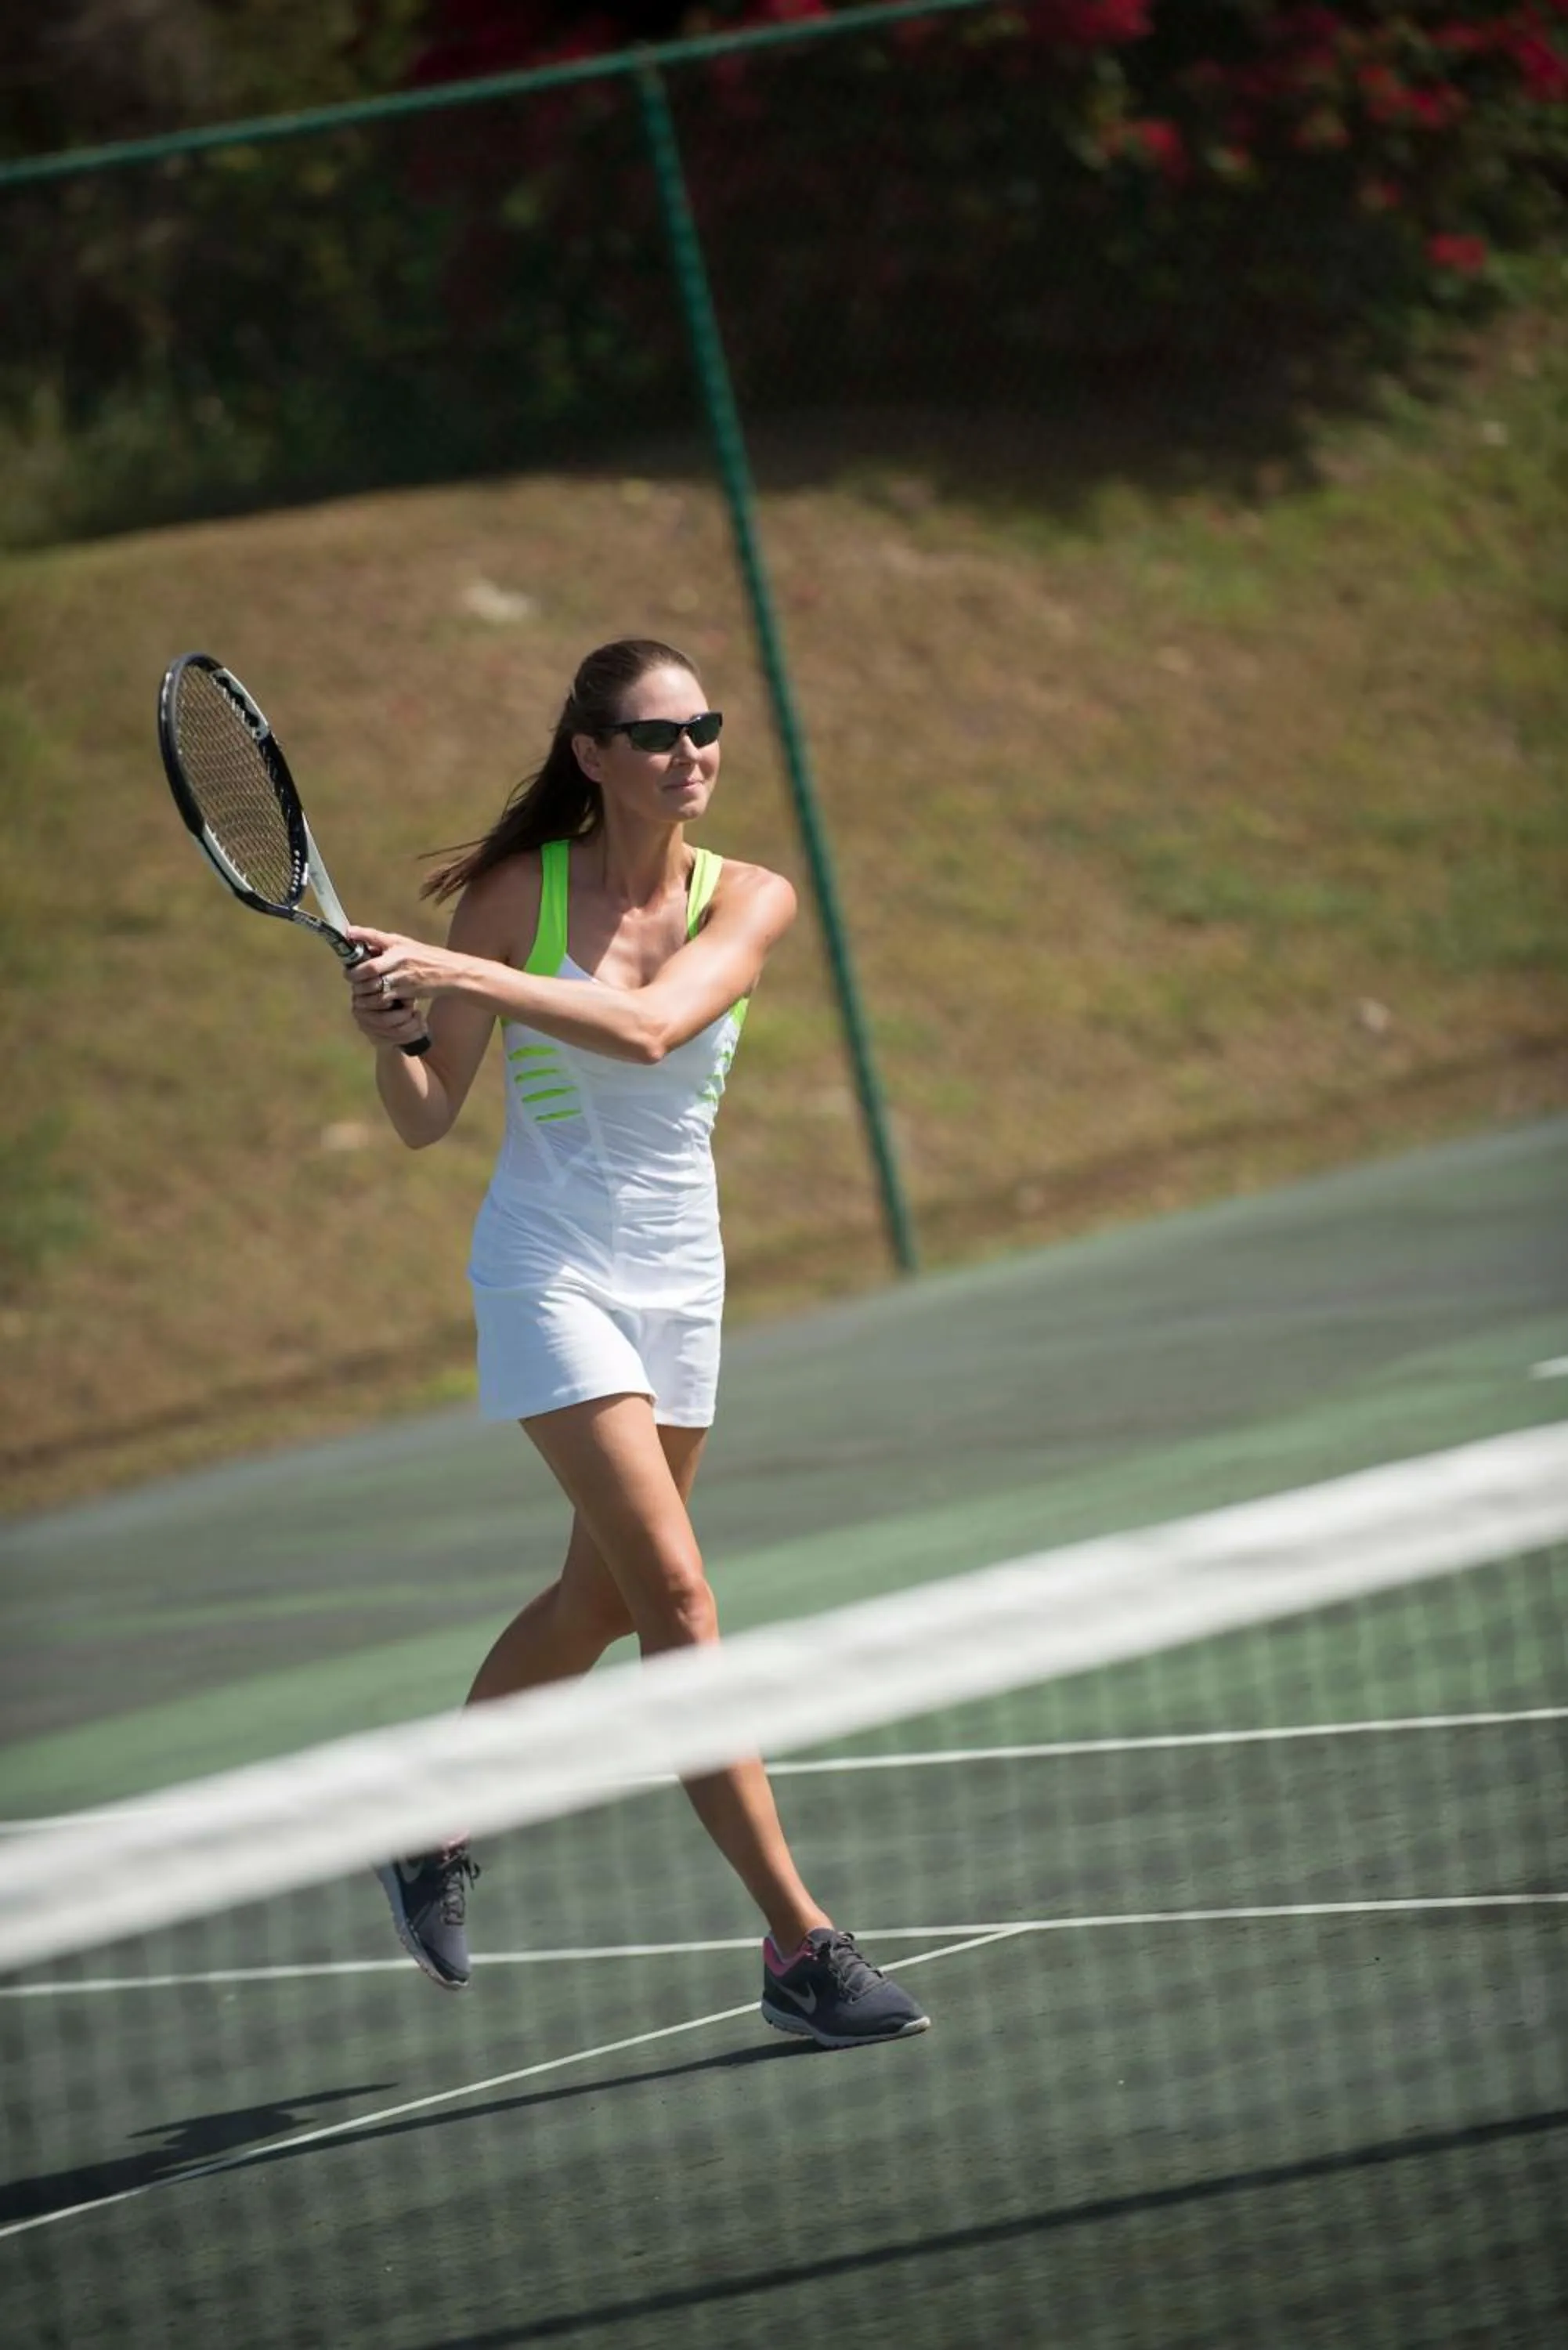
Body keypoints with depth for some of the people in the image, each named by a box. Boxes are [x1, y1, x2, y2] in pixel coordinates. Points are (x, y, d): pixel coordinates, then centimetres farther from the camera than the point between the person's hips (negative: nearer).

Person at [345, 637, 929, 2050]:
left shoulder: (749, 902, -3)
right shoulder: (520, 893, -8)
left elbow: (651, 1025, -23)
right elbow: (427, 1121, -5)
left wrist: (462, 976, -32)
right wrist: (391, 1037, -26)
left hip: (680, 1279, 5)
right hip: (551, 1267, -5)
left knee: (600, 1601, 15)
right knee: (677, 1593, -14)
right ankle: (798, 1944, -16)